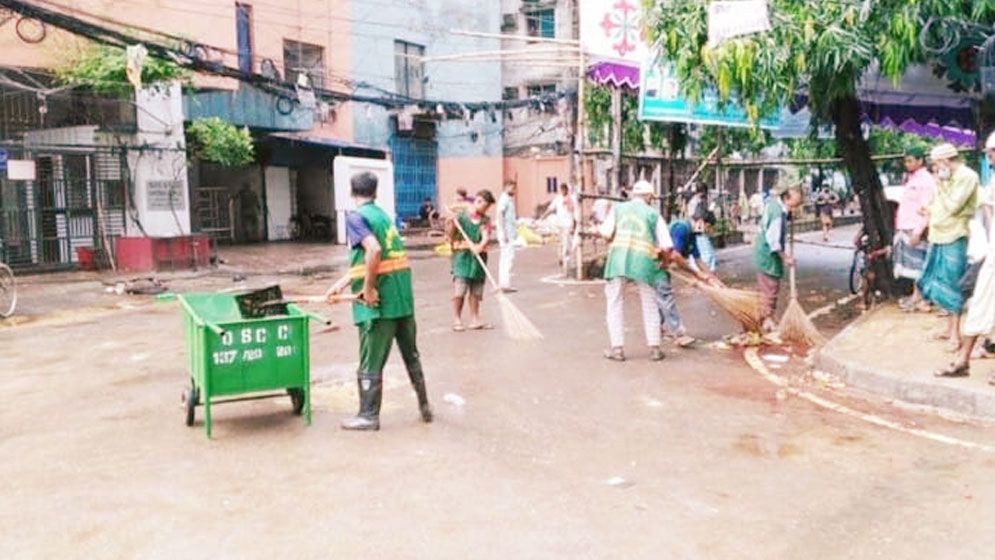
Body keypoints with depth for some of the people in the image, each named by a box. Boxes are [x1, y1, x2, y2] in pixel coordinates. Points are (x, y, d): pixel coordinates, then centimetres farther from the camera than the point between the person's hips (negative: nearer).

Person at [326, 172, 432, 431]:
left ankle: (369, 416, 17)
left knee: (370, 362, 6)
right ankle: (424, 406, 29)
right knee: (411, 355, 19)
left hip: (378, 302, -8)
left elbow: (374, 250, -26)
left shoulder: (356, 217, -9)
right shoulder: (382, 215, 15)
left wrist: (367, 288, -19)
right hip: (403, 297, 8)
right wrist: (342, 284, 20)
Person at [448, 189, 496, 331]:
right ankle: (456, 320, 1)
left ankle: (475, 320, 14)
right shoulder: (461, 216, -2)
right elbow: (451, 236, 1)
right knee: (459, 290, -7)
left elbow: (486, 237, -6)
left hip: (478, 257, 4)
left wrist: (481, 246, -26)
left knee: (476, 291, 7)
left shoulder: (485, 220, 9)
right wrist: (452, 223, -18)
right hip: (462, 255, -4)